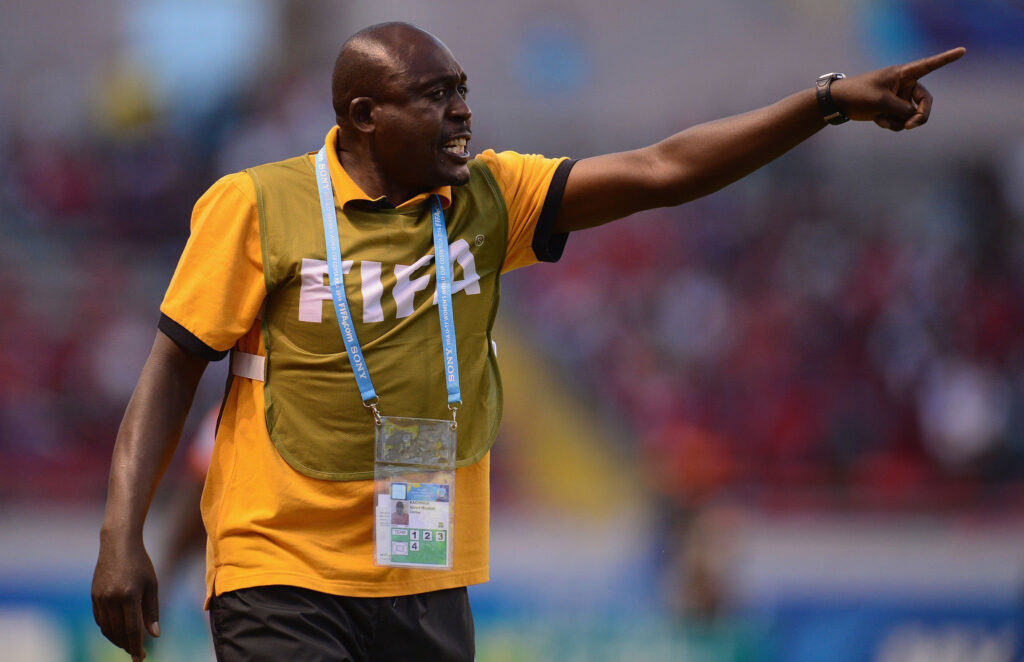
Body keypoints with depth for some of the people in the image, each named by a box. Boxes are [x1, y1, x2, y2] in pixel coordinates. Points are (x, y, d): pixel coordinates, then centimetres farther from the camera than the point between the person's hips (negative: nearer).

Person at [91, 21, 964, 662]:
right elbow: (174, 367, -2)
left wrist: (829, 101, -8)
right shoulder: (258, 207, -6)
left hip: (427, 587, 4)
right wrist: (122, 534, -10)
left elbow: (660, 173, 0)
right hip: (281, 575, -4)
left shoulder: (485, 199, 5)